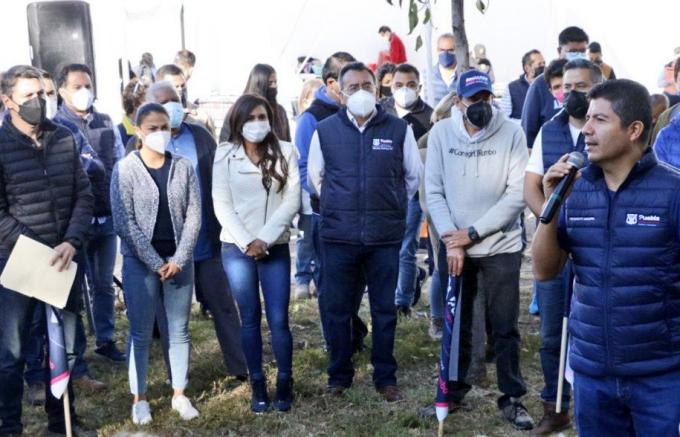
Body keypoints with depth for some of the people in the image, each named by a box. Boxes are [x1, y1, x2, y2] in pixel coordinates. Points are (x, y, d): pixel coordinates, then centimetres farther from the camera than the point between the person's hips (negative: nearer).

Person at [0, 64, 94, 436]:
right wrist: (35, 250, -17)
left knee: (64, 346, 13)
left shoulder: (64, 139, 5)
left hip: (65, 259, 4)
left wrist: (71, 242, -11)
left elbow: (84, 196, 4)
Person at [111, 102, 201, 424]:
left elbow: (194, 217, 0)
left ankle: (179, 394, 22)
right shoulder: (125, 170, -5)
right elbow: (124, 222, -9)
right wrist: (155, 263, -13)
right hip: (140, 262, -2)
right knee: (141, 333, 5)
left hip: (179, 261, 3)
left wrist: (179, 259, -9)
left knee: (179, 331, 9)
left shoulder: (183, 167, 3)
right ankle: (139, 398, 18)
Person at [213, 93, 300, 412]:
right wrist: (247, 242, -11)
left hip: (275, 247, 0)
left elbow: (292, 200, -4)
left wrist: (264, 239, -12)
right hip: (236, 248, 1)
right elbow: (222, 205, -1)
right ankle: (258, 386, 18)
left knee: (278, 319, -2)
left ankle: (284, 384, 14)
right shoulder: (225, 155, 4)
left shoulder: (285, 153, 2)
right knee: (250, 318, 7)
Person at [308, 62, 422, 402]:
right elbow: (315, 176, 14)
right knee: (337, 309, 8)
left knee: (385, 309, 9)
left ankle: (385, 377, 23)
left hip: (386, 236, 0)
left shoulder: (399, 129, 0)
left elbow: (413, 175, 12)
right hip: (338, 236, 0)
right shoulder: (325, 130, 1)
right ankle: (339, 374, 25)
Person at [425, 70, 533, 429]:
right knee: (456, 324, 13)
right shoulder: (441, 133, -3)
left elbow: (517, 194, -11)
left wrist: (472, 232, -14)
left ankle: (511, 398, 20)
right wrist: (451, 240, -12)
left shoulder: (511, 133, -8)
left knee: (505, 328, 6)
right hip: (454, 246, 2)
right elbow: (433, 191, -2)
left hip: (501, 246, -1)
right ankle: (453, 390, 30)